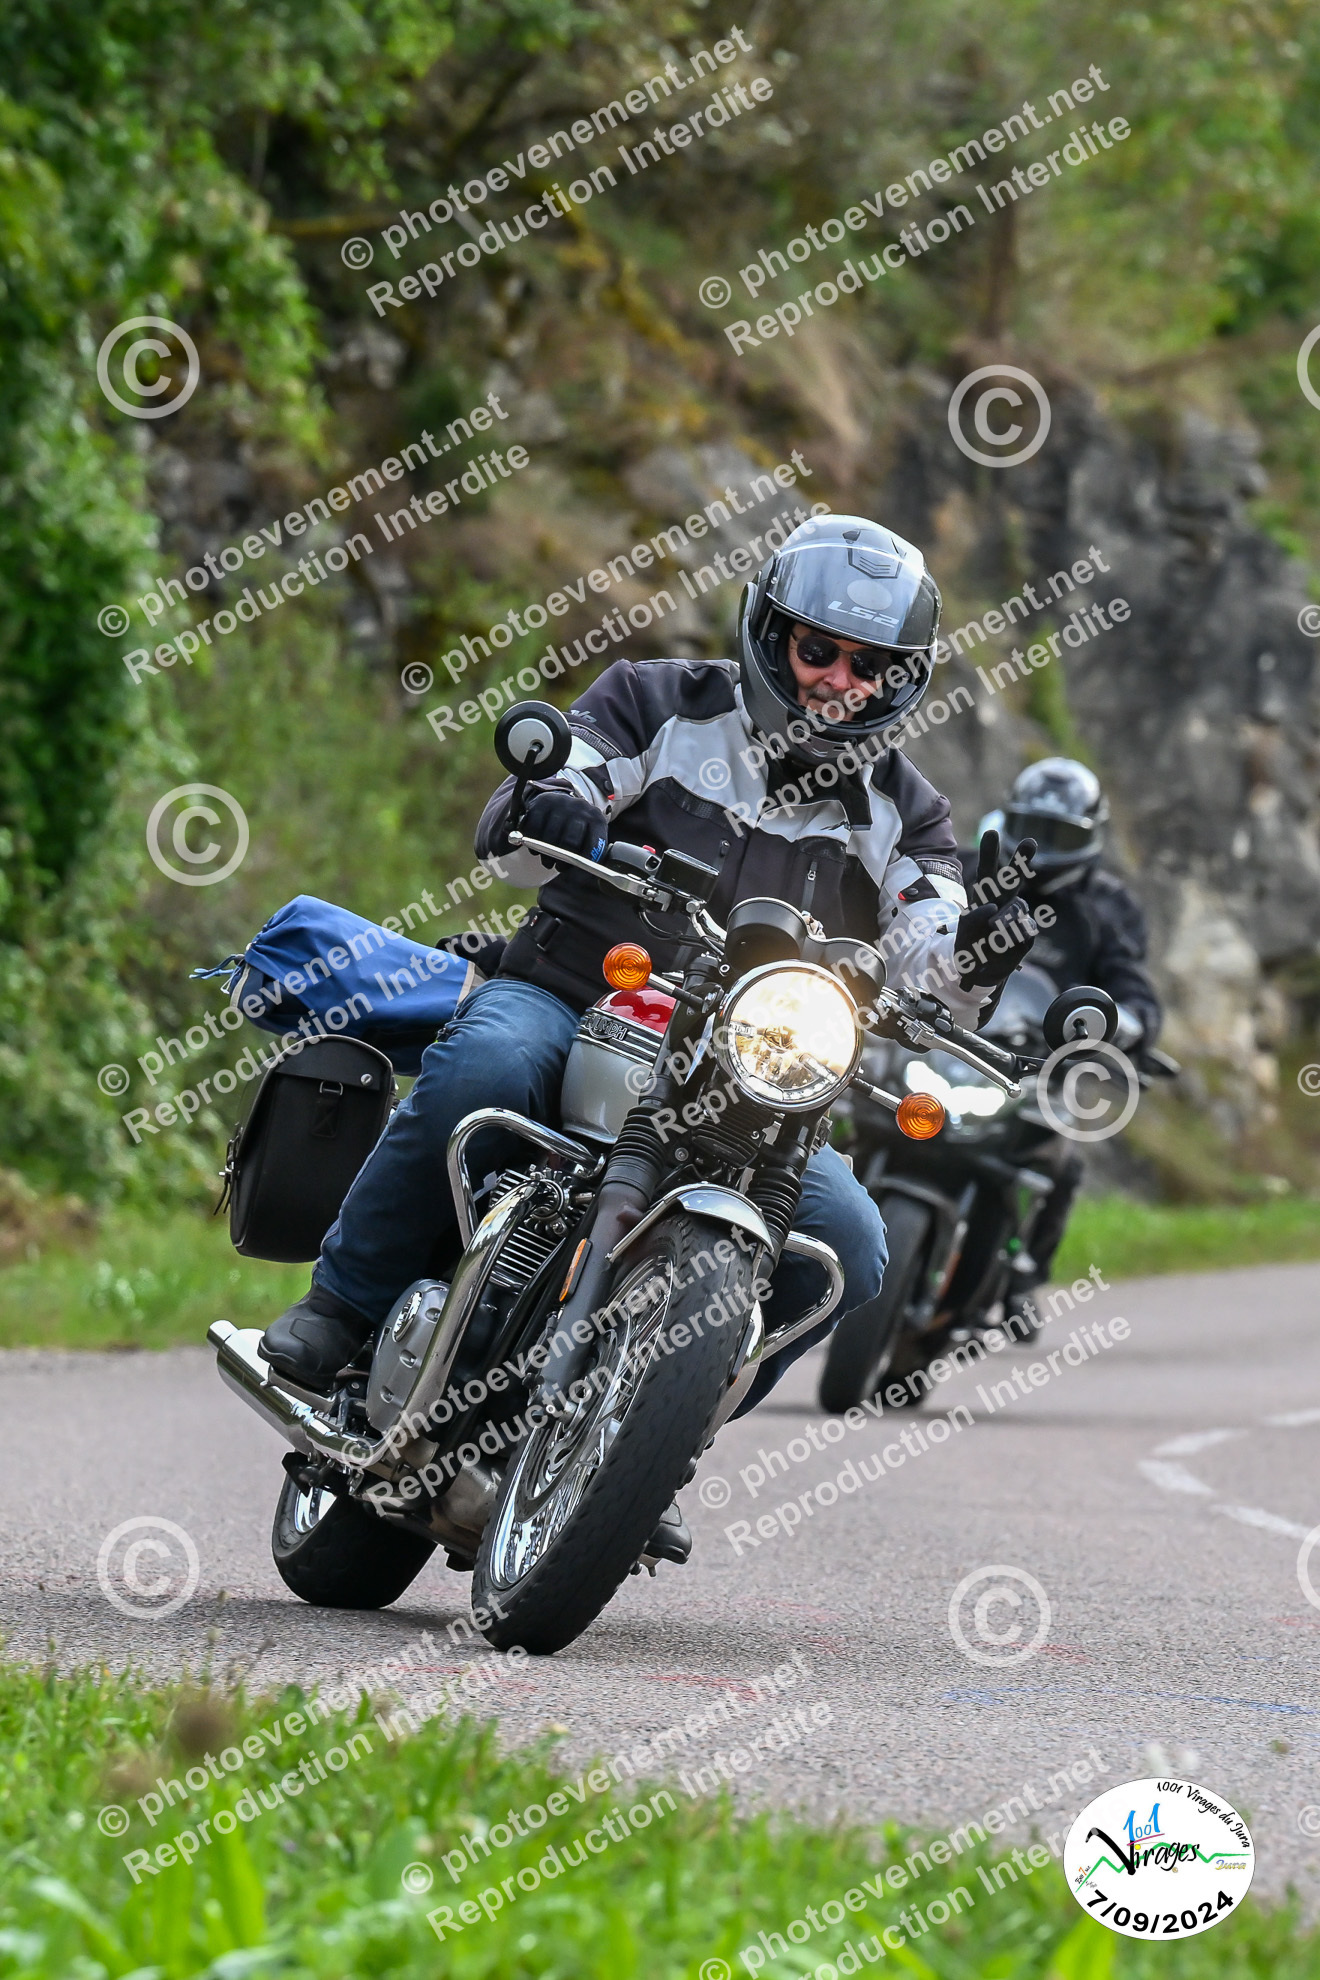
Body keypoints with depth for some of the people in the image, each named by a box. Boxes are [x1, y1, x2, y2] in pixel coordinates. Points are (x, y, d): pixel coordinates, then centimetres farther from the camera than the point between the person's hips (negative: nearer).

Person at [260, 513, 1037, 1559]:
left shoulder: (900, 814, 12)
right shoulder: (658, 705, 6)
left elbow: (926, 989, -1)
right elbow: (511, 838, -5)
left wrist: (978, 954, -25)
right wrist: (541, 811, -31)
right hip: (567, 999, -3)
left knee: (845, 1245, -22)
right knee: (483, 1067, -38)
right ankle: (344, 1304, -18)